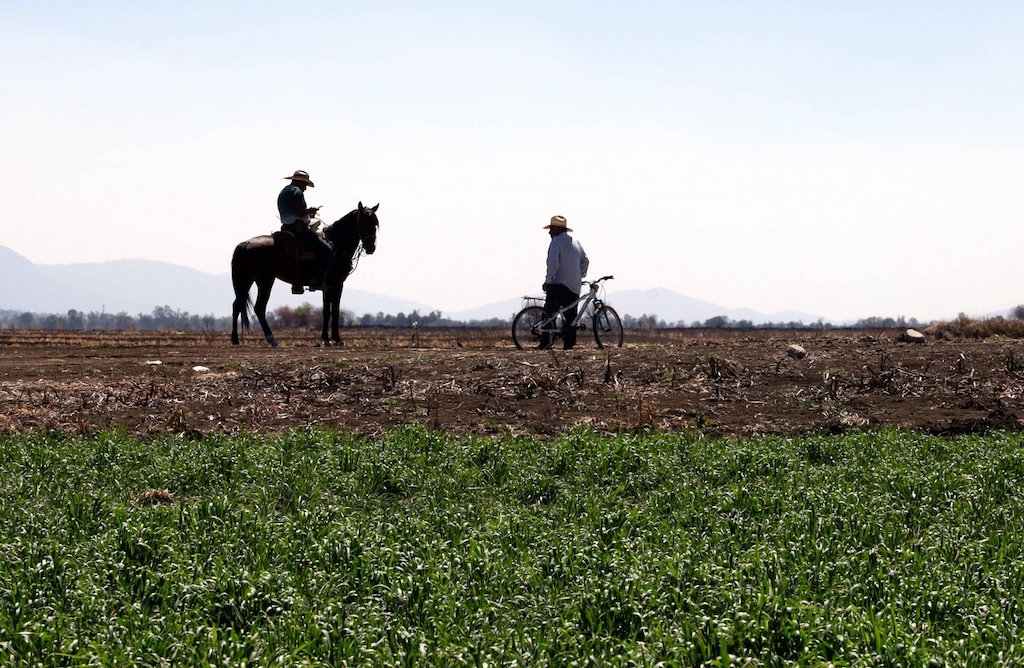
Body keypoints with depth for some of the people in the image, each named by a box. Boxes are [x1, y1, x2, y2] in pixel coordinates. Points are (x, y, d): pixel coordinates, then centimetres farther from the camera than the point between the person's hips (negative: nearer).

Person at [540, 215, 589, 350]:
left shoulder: (556, 242, -7)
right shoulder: (575, 242, 17)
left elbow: (553, 263, -16)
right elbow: (585, 261, 18)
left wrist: (548, 281, -13)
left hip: (558, 284, -7)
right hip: (574, 287, 7)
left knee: (549, 312, -6)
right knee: (570, 315, 8)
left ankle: (546, 341, -18)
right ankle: (569, 344, 3)